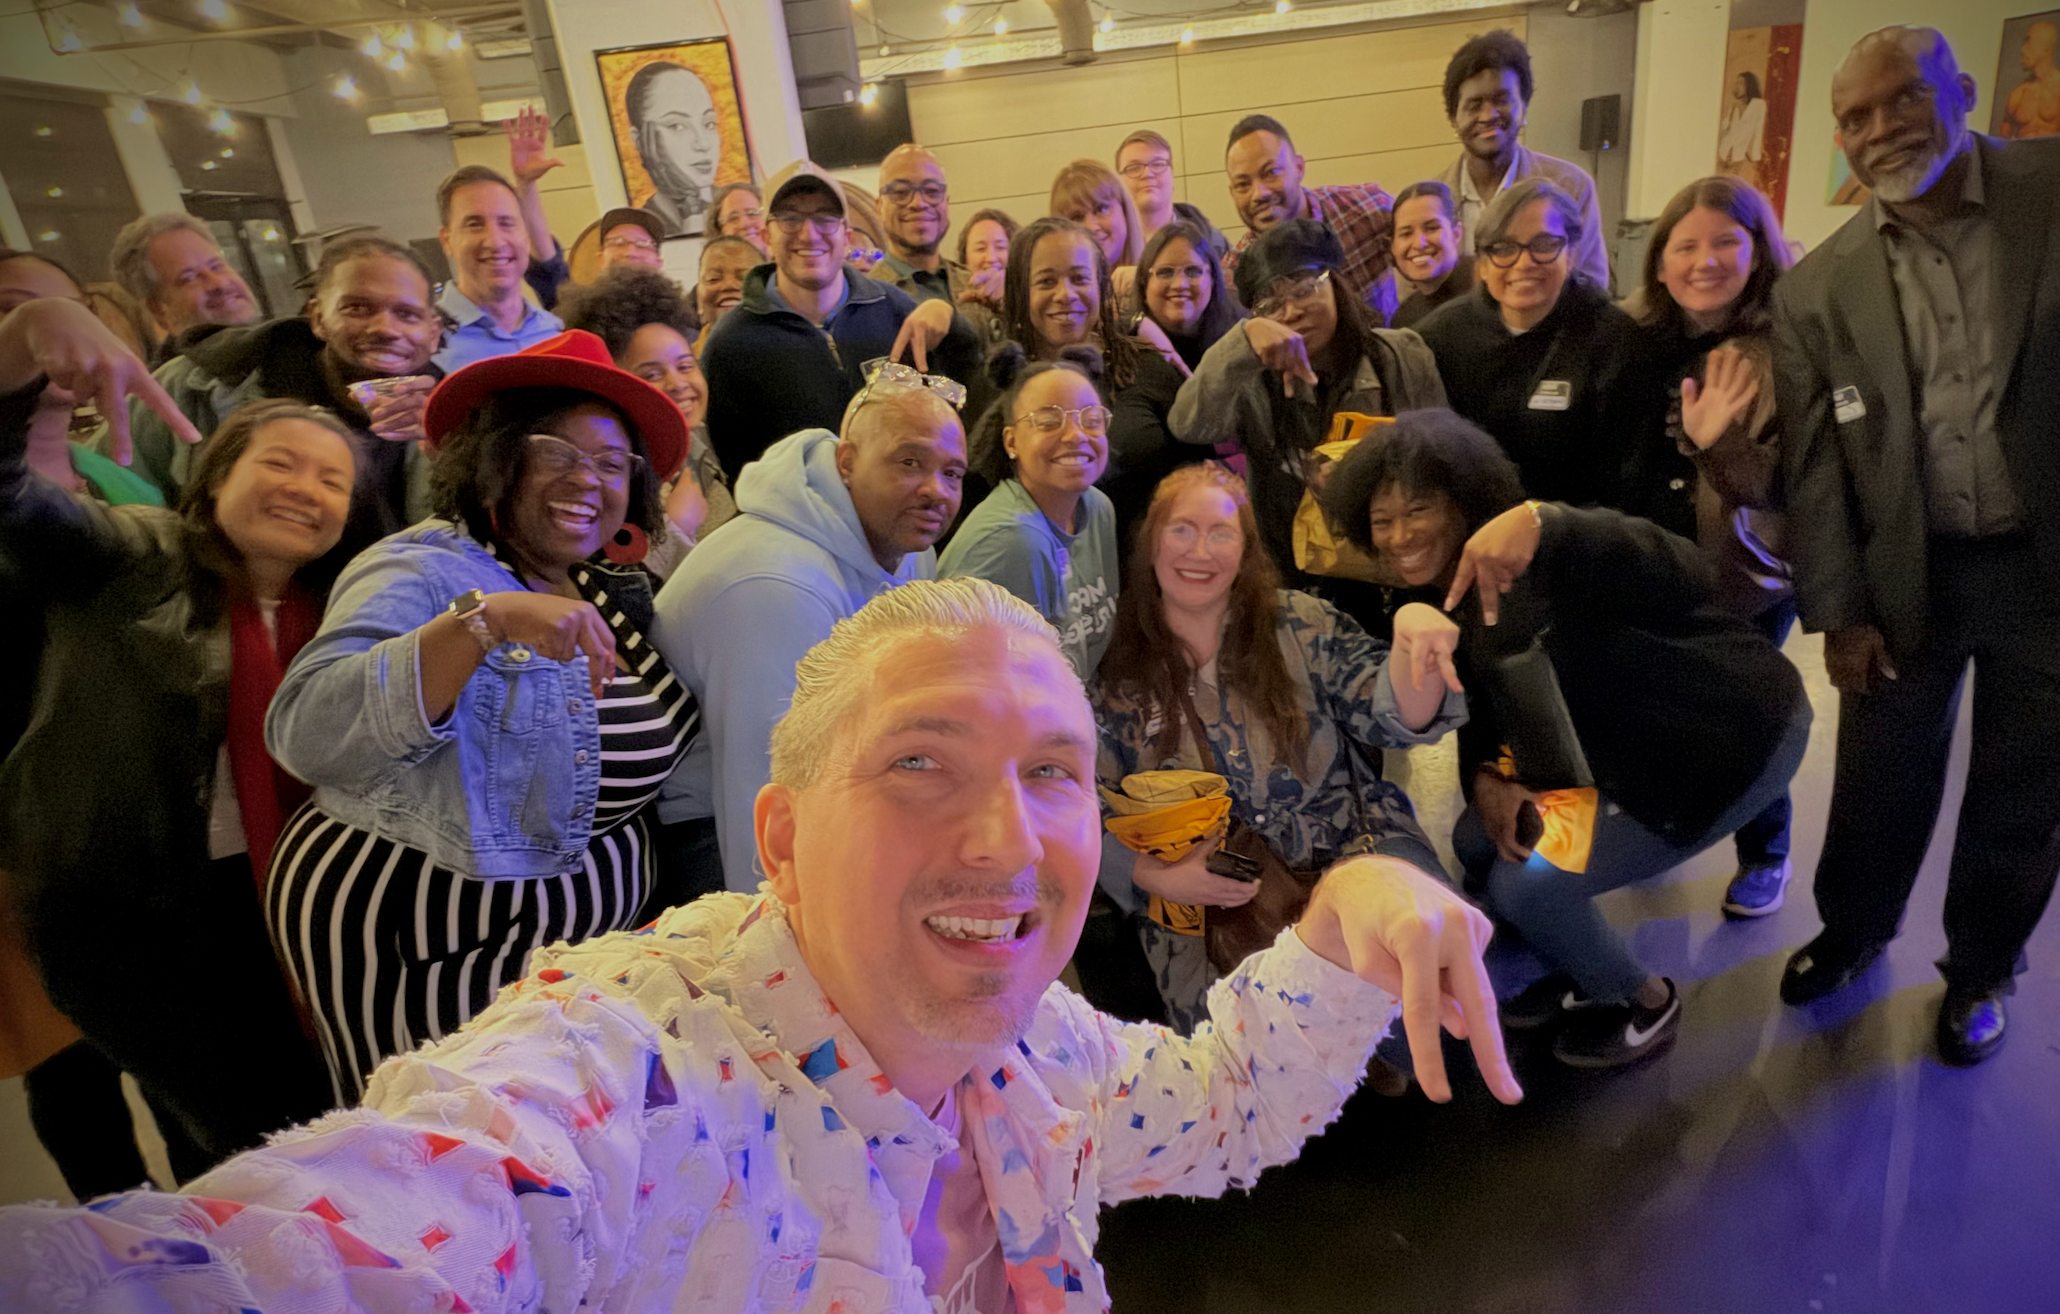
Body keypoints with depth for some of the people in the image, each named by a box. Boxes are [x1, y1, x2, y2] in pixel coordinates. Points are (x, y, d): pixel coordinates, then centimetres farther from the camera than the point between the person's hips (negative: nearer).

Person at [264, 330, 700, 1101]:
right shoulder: (423, 573, -16)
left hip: (583, 935, 7)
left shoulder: (616, 592, 5)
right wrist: (482, 620, -41)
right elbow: (305, 731, -32)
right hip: (429, 951, -6)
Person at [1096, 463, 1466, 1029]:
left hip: (1353, 854, 1)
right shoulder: (1114, 671, 2)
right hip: (1204, 905, 0)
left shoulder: (1300, 624, 4)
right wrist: (1157, 876, -12)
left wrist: (1412, 634, -27)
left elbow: (1392, 715, -6)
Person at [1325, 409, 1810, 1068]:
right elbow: (1481, 713, 7)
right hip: (1633, 751, 8)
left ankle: (1648, 1003, 18)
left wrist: (1542, 521, -54)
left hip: (1736, 740, -8)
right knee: (1477, 842, 7)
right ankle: (1585, 976, 30)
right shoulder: (1452, 603, 0)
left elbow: (1685, 578, -42)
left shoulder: (1542, 561, -26)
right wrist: (1485, 779, -14)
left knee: (1527, 885, -11)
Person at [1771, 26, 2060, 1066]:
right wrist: (1838, 612, -3)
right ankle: (1851, 932, 40)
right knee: (1879, 781, 14)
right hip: (1907, 576, 1)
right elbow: (1813, 466, -1)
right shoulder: (1817, 288, -2)